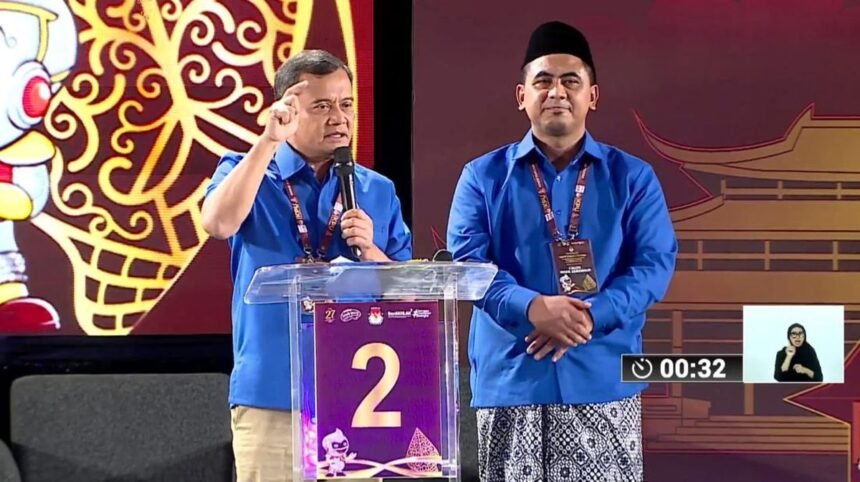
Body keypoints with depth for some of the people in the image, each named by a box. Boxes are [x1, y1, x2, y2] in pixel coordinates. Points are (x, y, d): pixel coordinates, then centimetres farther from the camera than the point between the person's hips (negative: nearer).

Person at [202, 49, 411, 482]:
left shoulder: (377, 191, 13)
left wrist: (369, 252, -9)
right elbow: (219, 224, -17)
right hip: (271, 393, -2)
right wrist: (269, 141, -17)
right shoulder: (247, 171, 7)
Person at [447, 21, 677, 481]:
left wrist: (591, 316, -16)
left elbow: (655, 263, 0)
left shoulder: (632, 177, 9)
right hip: (509, 380, 0)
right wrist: (533, 307, -20)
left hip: (604, 380, 0)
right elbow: (465, 263, -3)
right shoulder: (483, 176, 8)